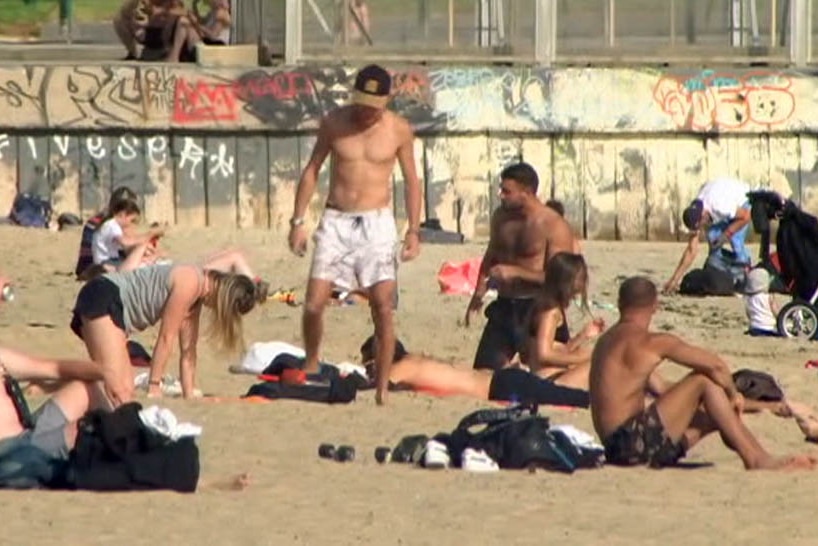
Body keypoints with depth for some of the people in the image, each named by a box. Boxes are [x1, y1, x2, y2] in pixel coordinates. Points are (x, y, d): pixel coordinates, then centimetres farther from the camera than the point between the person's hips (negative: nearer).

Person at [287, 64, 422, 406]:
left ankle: (382, 387, -2)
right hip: (336, 221, 1)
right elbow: (311, 171, 8)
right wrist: (298, 221, 3)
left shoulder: (399, 130, 0)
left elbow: (411, 180, 8)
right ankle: (311, 363, 19)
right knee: (314, 304, -7)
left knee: (383, 309, -9)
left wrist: (414, 230, 1)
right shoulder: (333, 124, 1)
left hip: (377, 223, -1)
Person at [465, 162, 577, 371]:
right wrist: (479, 292, 15)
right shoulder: (501, 217, 8)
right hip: (503, 308, 6)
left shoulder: (554, 226, -13)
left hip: (535, 309, -6)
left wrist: (515, 272, -24)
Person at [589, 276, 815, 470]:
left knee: (715, 412, 19)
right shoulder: (649, 342, -9)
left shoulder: (607, 340, 21)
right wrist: (733, 394, 11)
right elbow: (716, 366, -10)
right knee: (706, 379, -7)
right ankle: (755, 458, -7)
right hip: (635, 442, -9)